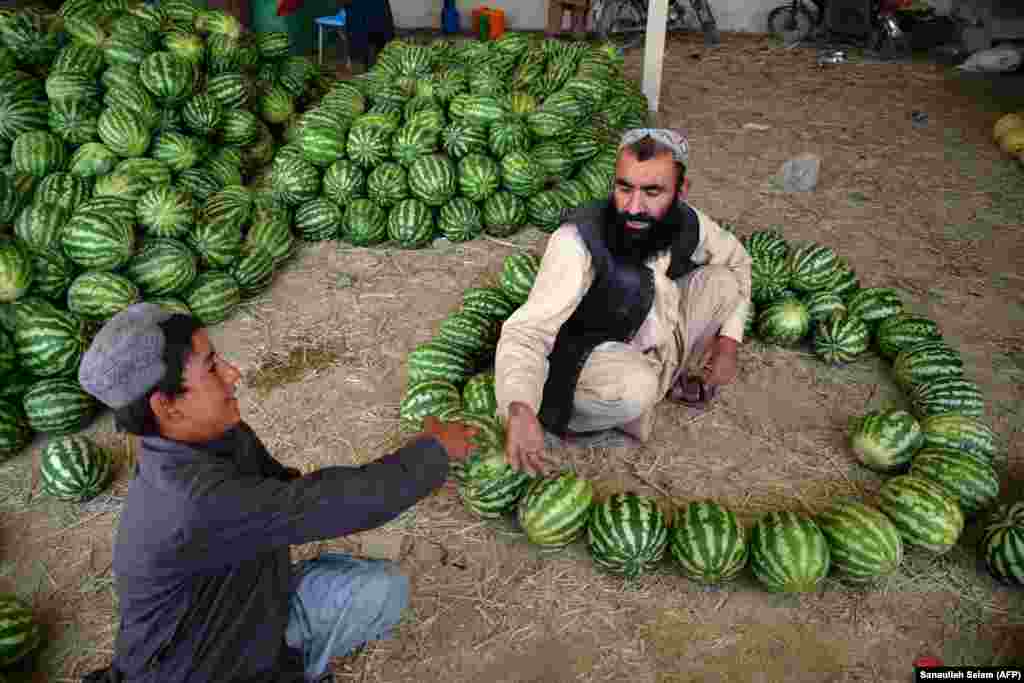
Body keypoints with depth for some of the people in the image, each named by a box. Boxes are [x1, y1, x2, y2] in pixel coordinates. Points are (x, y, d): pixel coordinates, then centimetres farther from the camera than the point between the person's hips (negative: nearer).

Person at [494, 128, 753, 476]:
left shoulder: (688, 223, -12)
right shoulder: (577, 241, -29)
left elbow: (738, 259, 9)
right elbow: (528, 330, -36)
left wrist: (729, 338, -2)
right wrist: (519, 409, -55)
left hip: (662, 349, 6)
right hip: (592, 365, -6)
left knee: (722, 279, -6)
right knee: (633, 384, -38)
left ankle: (676, 378, 13)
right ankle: (566, 422, -6)